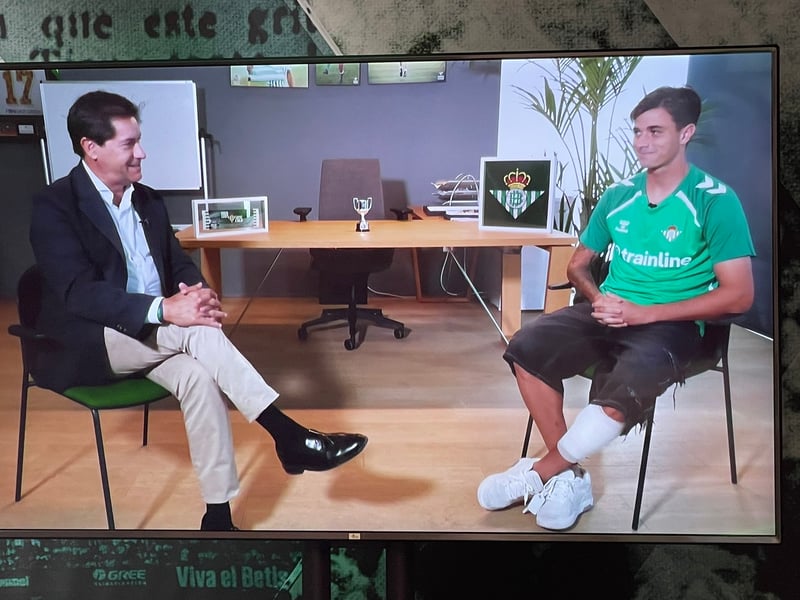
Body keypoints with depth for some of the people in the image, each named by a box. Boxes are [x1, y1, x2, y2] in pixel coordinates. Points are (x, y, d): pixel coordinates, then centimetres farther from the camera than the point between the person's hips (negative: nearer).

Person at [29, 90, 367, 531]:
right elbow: (79, 293, -22)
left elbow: (179, 264, 12)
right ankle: (290, 436, -26)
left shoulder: (148, 200, 10)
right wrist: (164, 309, -35)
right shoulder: (54, 205, -10)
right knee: (196, 330, -30)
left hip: (150, 336, 5)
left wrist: (196, 292, -14)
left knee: (198, 376, -26)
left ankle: (218, 517, -19)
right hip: (88, 345, -5)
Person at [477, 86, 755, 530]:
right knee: (527, 347, -22)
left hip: (673, 323, -4)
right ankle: (569, 477, -13)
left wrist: (644, 312, -18)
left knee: (624, 389, -36)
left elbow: (738, 295, -10)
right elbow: (577, 265, 18)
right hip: (611, 312, 5)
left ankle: (537, 473, -12)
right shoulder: (618, 195, 9)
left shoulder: (715, 201, -5)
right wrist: (598, 299, -7)